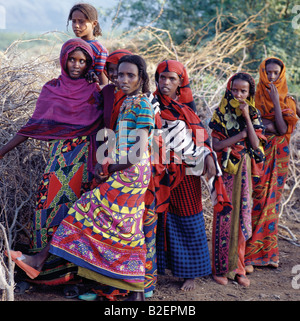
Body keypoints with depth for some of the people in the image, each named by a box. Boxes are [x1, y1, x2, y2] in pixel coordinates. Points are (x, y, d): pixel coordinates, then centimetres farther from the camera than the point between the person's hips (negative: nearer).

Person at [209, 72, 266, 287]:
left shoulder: (253, 115, 7)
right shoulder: (221, 114, -2)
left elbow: (256, 144, -7)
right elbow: (216, 145, -11)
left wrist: (247, 118, -11)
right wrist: (241, 135, -13)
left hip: (245, 171, 3)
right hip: (226, 170, -3)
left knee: (242, 217, 6)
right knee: (225, 217, -1)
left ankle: (238, 268, 18)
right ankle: (221, 268, 11)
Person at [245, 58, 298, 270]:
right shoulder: (255, 98, 2)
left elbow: (283, 129, -9)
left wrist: (275, 101, -12)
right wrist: (266, 126, -15)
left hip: (278, 158, 2)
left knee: (272, 201, 6)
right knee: (255, 201, -7)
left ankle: (268, 252, 16)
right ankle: (248, 253, 0)